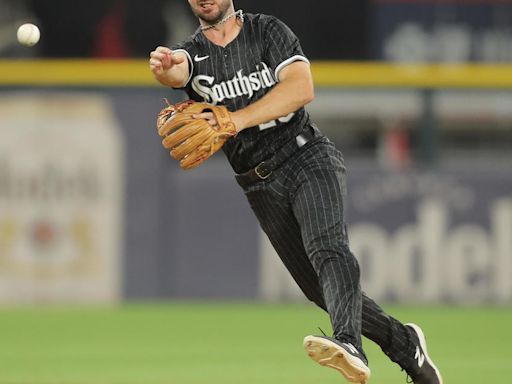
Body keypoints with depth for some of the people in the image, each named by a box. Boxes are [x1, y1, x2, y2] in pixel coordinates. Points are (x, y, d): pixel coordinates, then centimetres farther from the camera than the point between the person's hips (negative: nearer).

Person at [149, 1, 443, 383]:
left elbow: (302, 87, -14)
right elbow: (176, 73, -19)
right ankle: (405, 343, 23)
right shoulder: (191, 52, 7)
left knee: (328, 248, -29)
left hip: (307, 157, -4)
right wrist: (164, 67, -46)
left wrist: (237, 119, -24)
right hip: (262, 187, 4)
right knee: (320, 289, 5)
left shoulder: (268, 31, 2)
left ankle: (349, 345, -50)